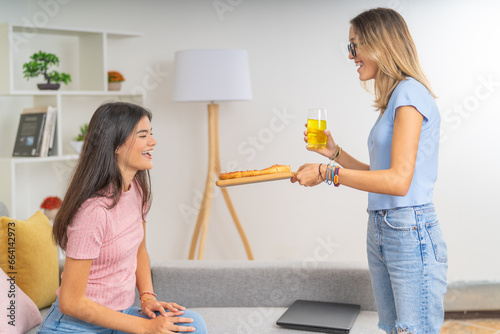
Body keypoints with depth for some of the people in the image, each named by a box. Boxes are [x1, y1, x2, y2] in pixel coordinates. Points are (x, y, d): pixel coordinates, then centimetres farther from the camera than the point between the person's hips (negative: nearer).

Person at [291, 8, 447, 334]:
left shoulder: (410, 92, -11)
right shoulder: (393, 99, 16)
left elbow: (398, 180, -20)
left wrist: (327, 173, -16)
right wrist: (334, 152, 12)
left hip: (409, 233, -9)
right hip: (379, 231, 9)